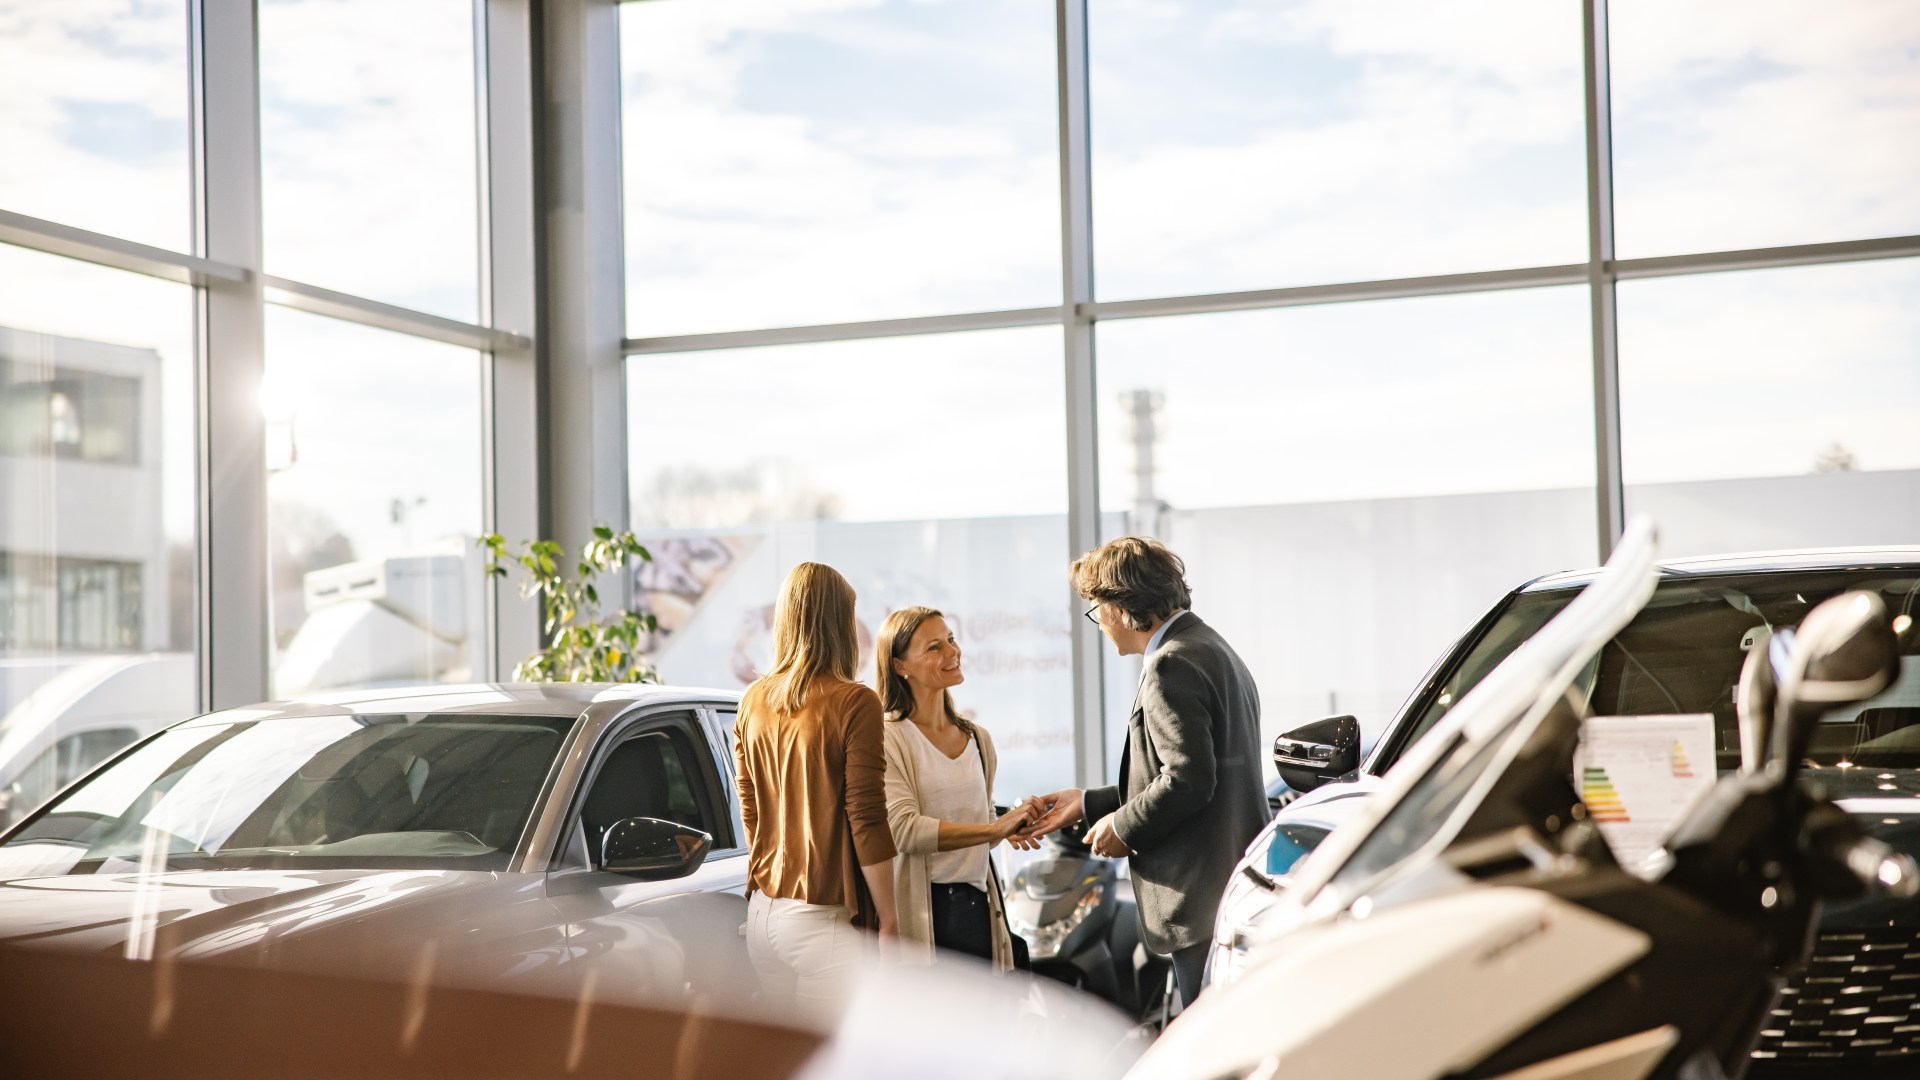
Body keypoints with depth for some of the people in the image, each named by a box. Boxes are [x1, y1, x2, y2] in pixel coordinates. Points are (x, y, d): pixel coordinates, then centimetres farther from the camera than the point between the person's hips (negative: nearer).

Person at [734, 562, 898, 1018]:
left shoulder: (753, 702, 8)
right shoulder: (853, 703, -10)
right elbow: (867, 822, -11)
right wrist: (888, 918, -4)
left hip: (764, 911, 6)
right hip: (825, 917, -6)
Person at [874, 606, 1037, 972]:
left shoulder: (978, 739, 16)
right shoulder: (888, 739, -7)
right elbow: (902, 828, -19)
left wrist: (1017, 819, 3)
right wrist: (994, 829, -22)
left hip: (976, 907, 6)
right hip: (919, 913, -6)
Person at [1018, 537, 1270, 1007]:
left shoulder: (1172, 665, -15)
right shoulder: (1208, 648, 19)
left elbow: (1188, 778, -23)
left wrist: (1124, 826, -8)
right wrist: (1088, 804, 23)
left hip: (1204, 898, -11)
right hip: (1234, 884, 11)